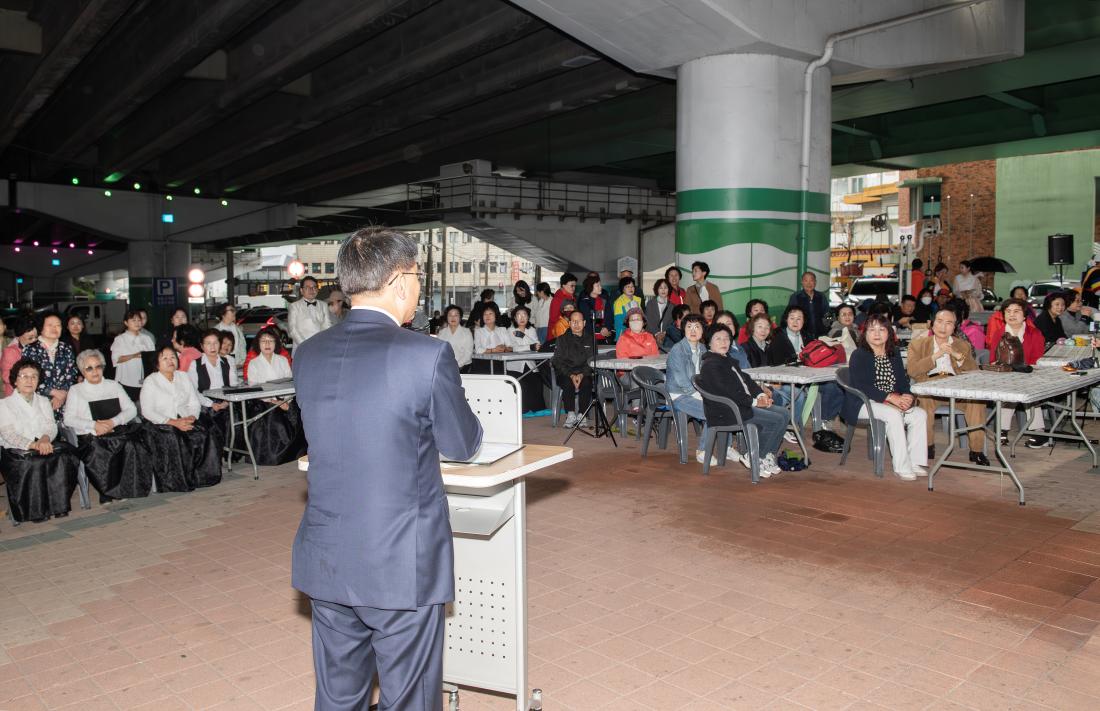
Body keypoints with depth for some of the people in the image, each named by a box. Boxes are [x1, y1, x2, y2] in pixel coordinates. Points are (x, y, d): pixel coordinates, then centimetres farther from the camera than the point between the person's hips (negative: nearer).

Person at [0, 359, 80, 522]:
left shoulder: (44, 401, 24)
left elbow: (51, 426, 10)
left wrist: (45, 438, -16)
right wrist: (33, 445, -25)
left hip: (45, 446, 3)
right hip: (16, 451, -3)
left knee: (64, 456, -30)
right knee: (33, 464, -36)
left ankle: (58, 504, -24)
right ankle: (35, 510, -26)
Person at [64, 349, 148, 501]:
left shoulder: (113, 386, 21)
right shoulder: (76, 390, 17)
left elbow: (132, 409, 11)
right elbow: (69, 419, 4)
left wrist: (113, 422, -8)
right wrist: (94, 425, -12)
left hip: (118, 433, 1)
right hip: (90, 438, -1)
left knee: (131, 445, -32)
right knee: (97, 452, -35)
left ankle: (127, 488, -21)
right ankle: (108, 491, -19)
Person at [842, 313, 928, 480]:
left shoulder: (894, 354, 15)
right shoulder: (859, 355, -6)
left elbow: (903, 380, 10)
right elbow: (861, 386, -18)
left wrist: (907, 396, -14)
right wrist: (890, 397, -26)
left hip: (894, 402, 7)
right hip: (863, 404, -6)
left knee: (920, 414, -15)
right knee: (894, 415, -32)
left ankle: (915, 462, -10)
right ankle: (902, 467, -27)